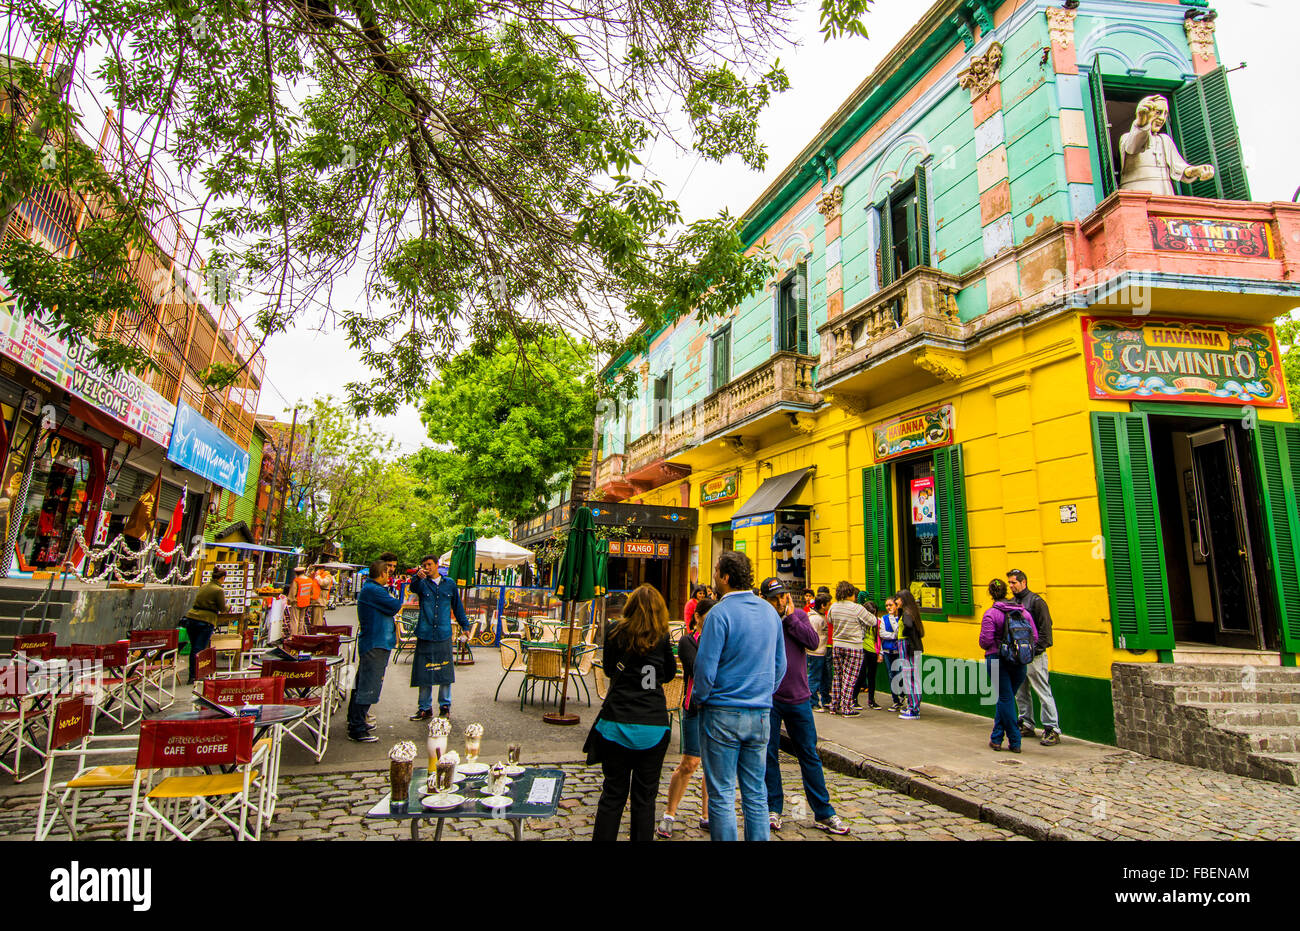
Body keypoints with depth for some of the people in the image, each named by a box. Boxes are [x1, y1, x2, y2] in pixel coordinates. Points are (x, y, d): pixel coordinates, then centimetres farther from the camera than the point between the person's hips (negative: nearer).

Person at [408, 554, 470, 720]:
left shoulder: (449, 583, 9)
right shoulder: (422, 583, 3)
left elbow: (457, 606, 17)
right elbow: (414, 587, -22)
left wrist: (465, 625, 16)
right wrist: (418, 577, -44)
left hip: (444, 635, 1)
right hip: (425, 635, -1)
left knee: (445, 672, 6)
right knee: (424, 672, 5)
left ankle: (445, 706, 19)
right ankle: (425, 708, 17)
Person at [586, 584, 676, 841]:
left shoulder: (616, 633, -2)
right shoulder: (662, 637, -5)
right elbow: (670, 674, 9)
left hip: (616, 723, 1)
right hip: (653, 725, -1)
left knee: (613, 794, 13)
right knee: (645, 796, 12)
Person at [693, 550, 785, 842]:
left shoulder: (720, 613, -16)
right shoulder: (770, 612, 5)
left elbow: (706, 667, -16)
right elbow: (780, 665, 12)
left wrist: (698, 699, 1)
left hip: (723, 713, -6)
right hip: (761, 714, 6)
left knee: (721, 794, 6)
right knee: (756, 793, 16)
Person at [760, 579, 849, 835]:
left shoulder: (799, 615, 5)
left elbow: (813, 641, -10)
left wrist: (790, 617, -12)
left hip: (798, 698, 2)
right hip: (768, 699, -2)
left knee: (810, 756, 9)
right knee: (768, 754, 8)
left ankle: (823, 814, 20)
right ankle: (773, 810, 24)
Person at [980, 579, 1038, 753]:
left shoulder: (991, 614, -11)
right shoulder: (1023, 612, 3)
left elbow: (985, 641, -15)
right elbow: (1034, 637, 2)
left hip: (997, 660, -4)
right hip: (1020, 662, 4)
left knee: (1005, 699, 5)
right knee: (1005, 698, 15)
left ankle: (1014, 741, 7)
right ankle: (996, 738, 19)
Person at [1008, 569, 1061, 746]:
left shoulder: (1036, 601, -8)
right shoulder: (1012, 603, 13)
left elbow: (1045, 629, -12)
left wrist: (1035, 650, -16)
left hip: (1034, 656, -7)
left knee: (1043, 692, -4)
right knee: (1021, 693, 12)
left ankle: (1052, 730, 2)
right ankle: (1026, 725, 22)